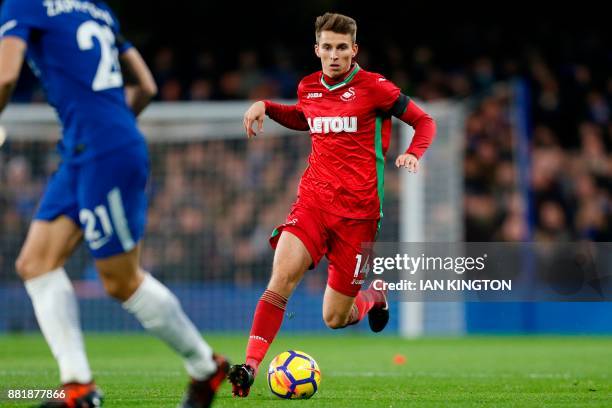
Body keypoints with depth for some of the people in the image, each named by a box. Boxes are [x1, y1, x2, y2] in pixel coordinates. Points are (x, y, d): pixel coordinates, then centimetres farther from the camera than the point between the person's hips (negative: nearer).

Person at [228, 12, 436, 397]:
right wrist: (266, 107, 17)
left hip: (358, 210, -3)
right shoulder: (308, 88, 8)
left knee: (334, 320, 1)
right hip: (312, 200, 3)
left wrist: (412, 155, -16)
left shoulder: (374, 87, -6)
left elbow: (424, 122, 2)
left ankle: (375, 297, 36)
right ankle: (251, 366, -24)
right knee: (282, 275, -26)